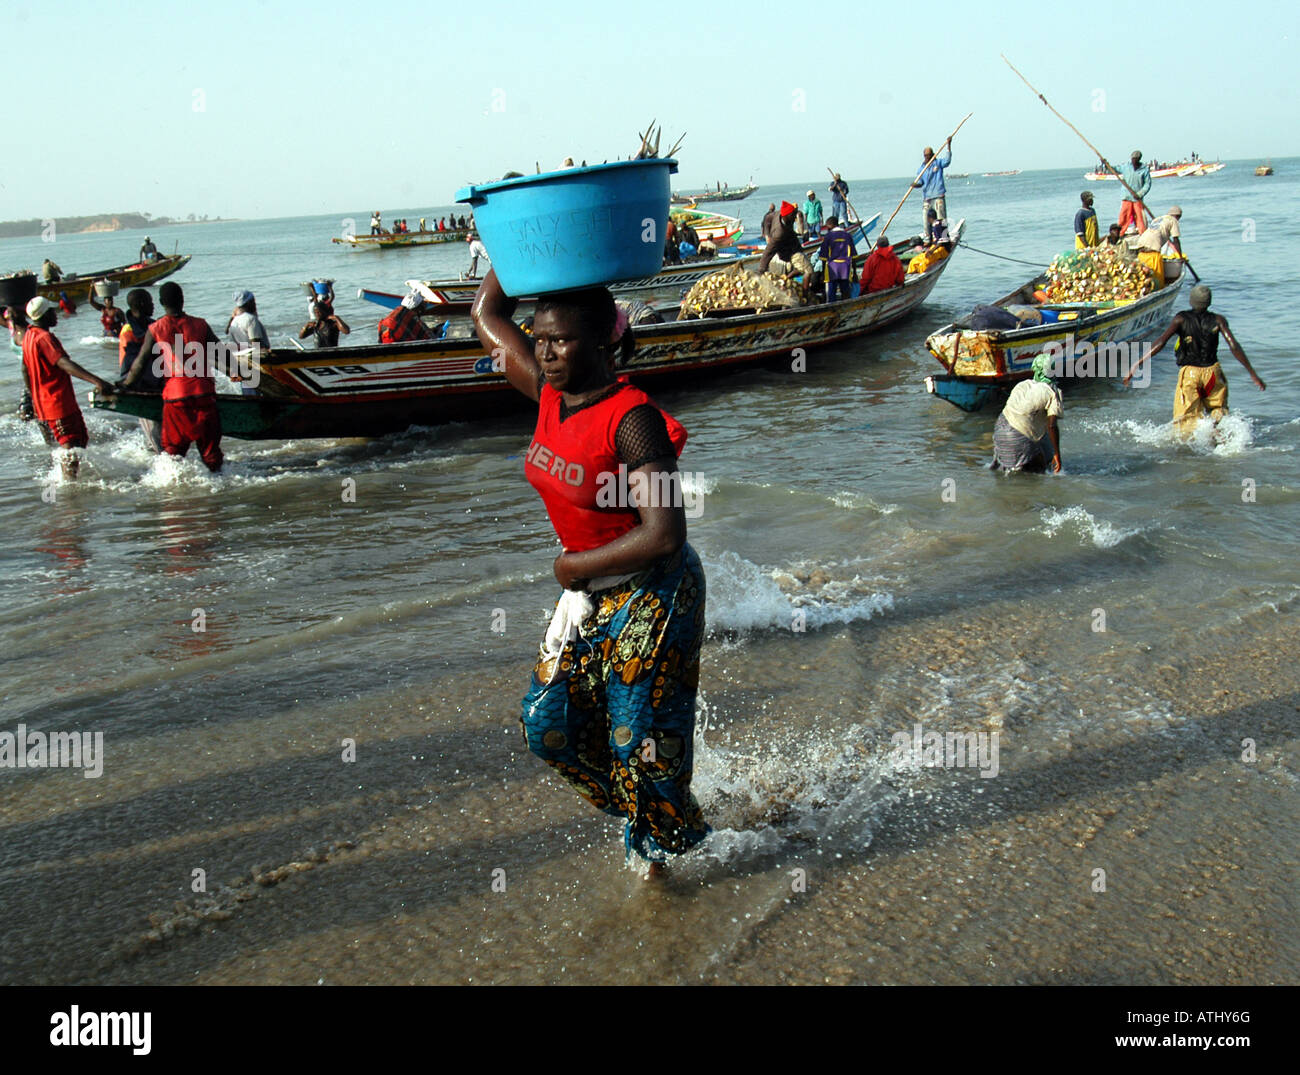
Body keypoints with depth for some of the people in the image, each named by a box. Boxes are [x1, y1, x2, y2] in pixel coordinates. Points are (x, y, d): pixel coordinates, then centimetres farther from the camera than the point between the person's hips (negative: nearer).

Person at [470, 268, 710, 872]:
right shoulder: (549, 393, -2)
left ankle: (664, 845, 33)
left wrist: (575, 565, -18)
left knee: (639, 742, 3)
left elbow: (664, 536, -30)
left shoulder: (632, 419, -24)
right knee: (548, 726, 10)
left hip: (654, 595, -8)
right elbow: (487, 314, 13)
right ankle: (640, 812, 35)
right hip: (587, 592, 8)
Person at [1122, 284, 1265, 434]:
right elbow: (1234, 346, -4)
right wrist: (1252, 373, 1)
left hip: (1189, 373, -2)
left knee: (1186, 423, 4)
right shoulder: (1218, 320, 3)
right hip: (1213, 371, 2)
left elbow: (1161, 342, -12)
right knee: (1219, 413, 16)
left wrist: (1136, 365, -13)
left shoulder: (1181, 319, -1)